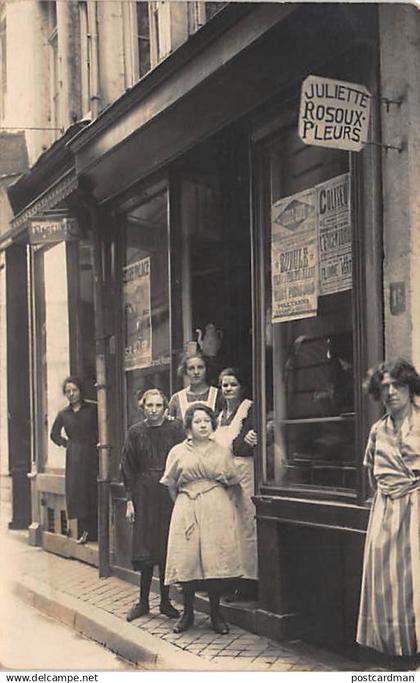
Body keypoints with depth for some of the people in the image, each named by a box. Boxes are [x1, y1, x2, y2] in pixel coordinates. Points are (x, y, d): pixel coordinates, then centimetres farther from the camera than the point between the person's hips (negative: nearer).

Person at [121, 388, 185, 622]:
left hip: (170, 494, -1)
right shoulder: (136, 432, 5)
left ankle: (165, 601, 14)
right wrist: (130, 500, 1)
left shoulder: (175, 429, -1)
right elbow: (128, 468, 6)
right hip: (144, 495, 1)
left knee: (167, 549, 3)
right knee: (145, 548, 2)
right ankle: (143, 602, 11)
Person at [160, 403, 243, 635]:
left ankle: (215, 614, 7)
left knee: (216, 560, -5)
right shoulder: (178, 452, 7)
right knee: (187, 560, -4)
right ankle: (188, 612, 10)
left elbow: (231, 481, 16)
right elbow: (171, 485, 15)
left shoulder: (221, 451, 9)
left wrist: (213, 497, 11)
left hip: (217, 510, 0)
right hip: (187, 510, 0)